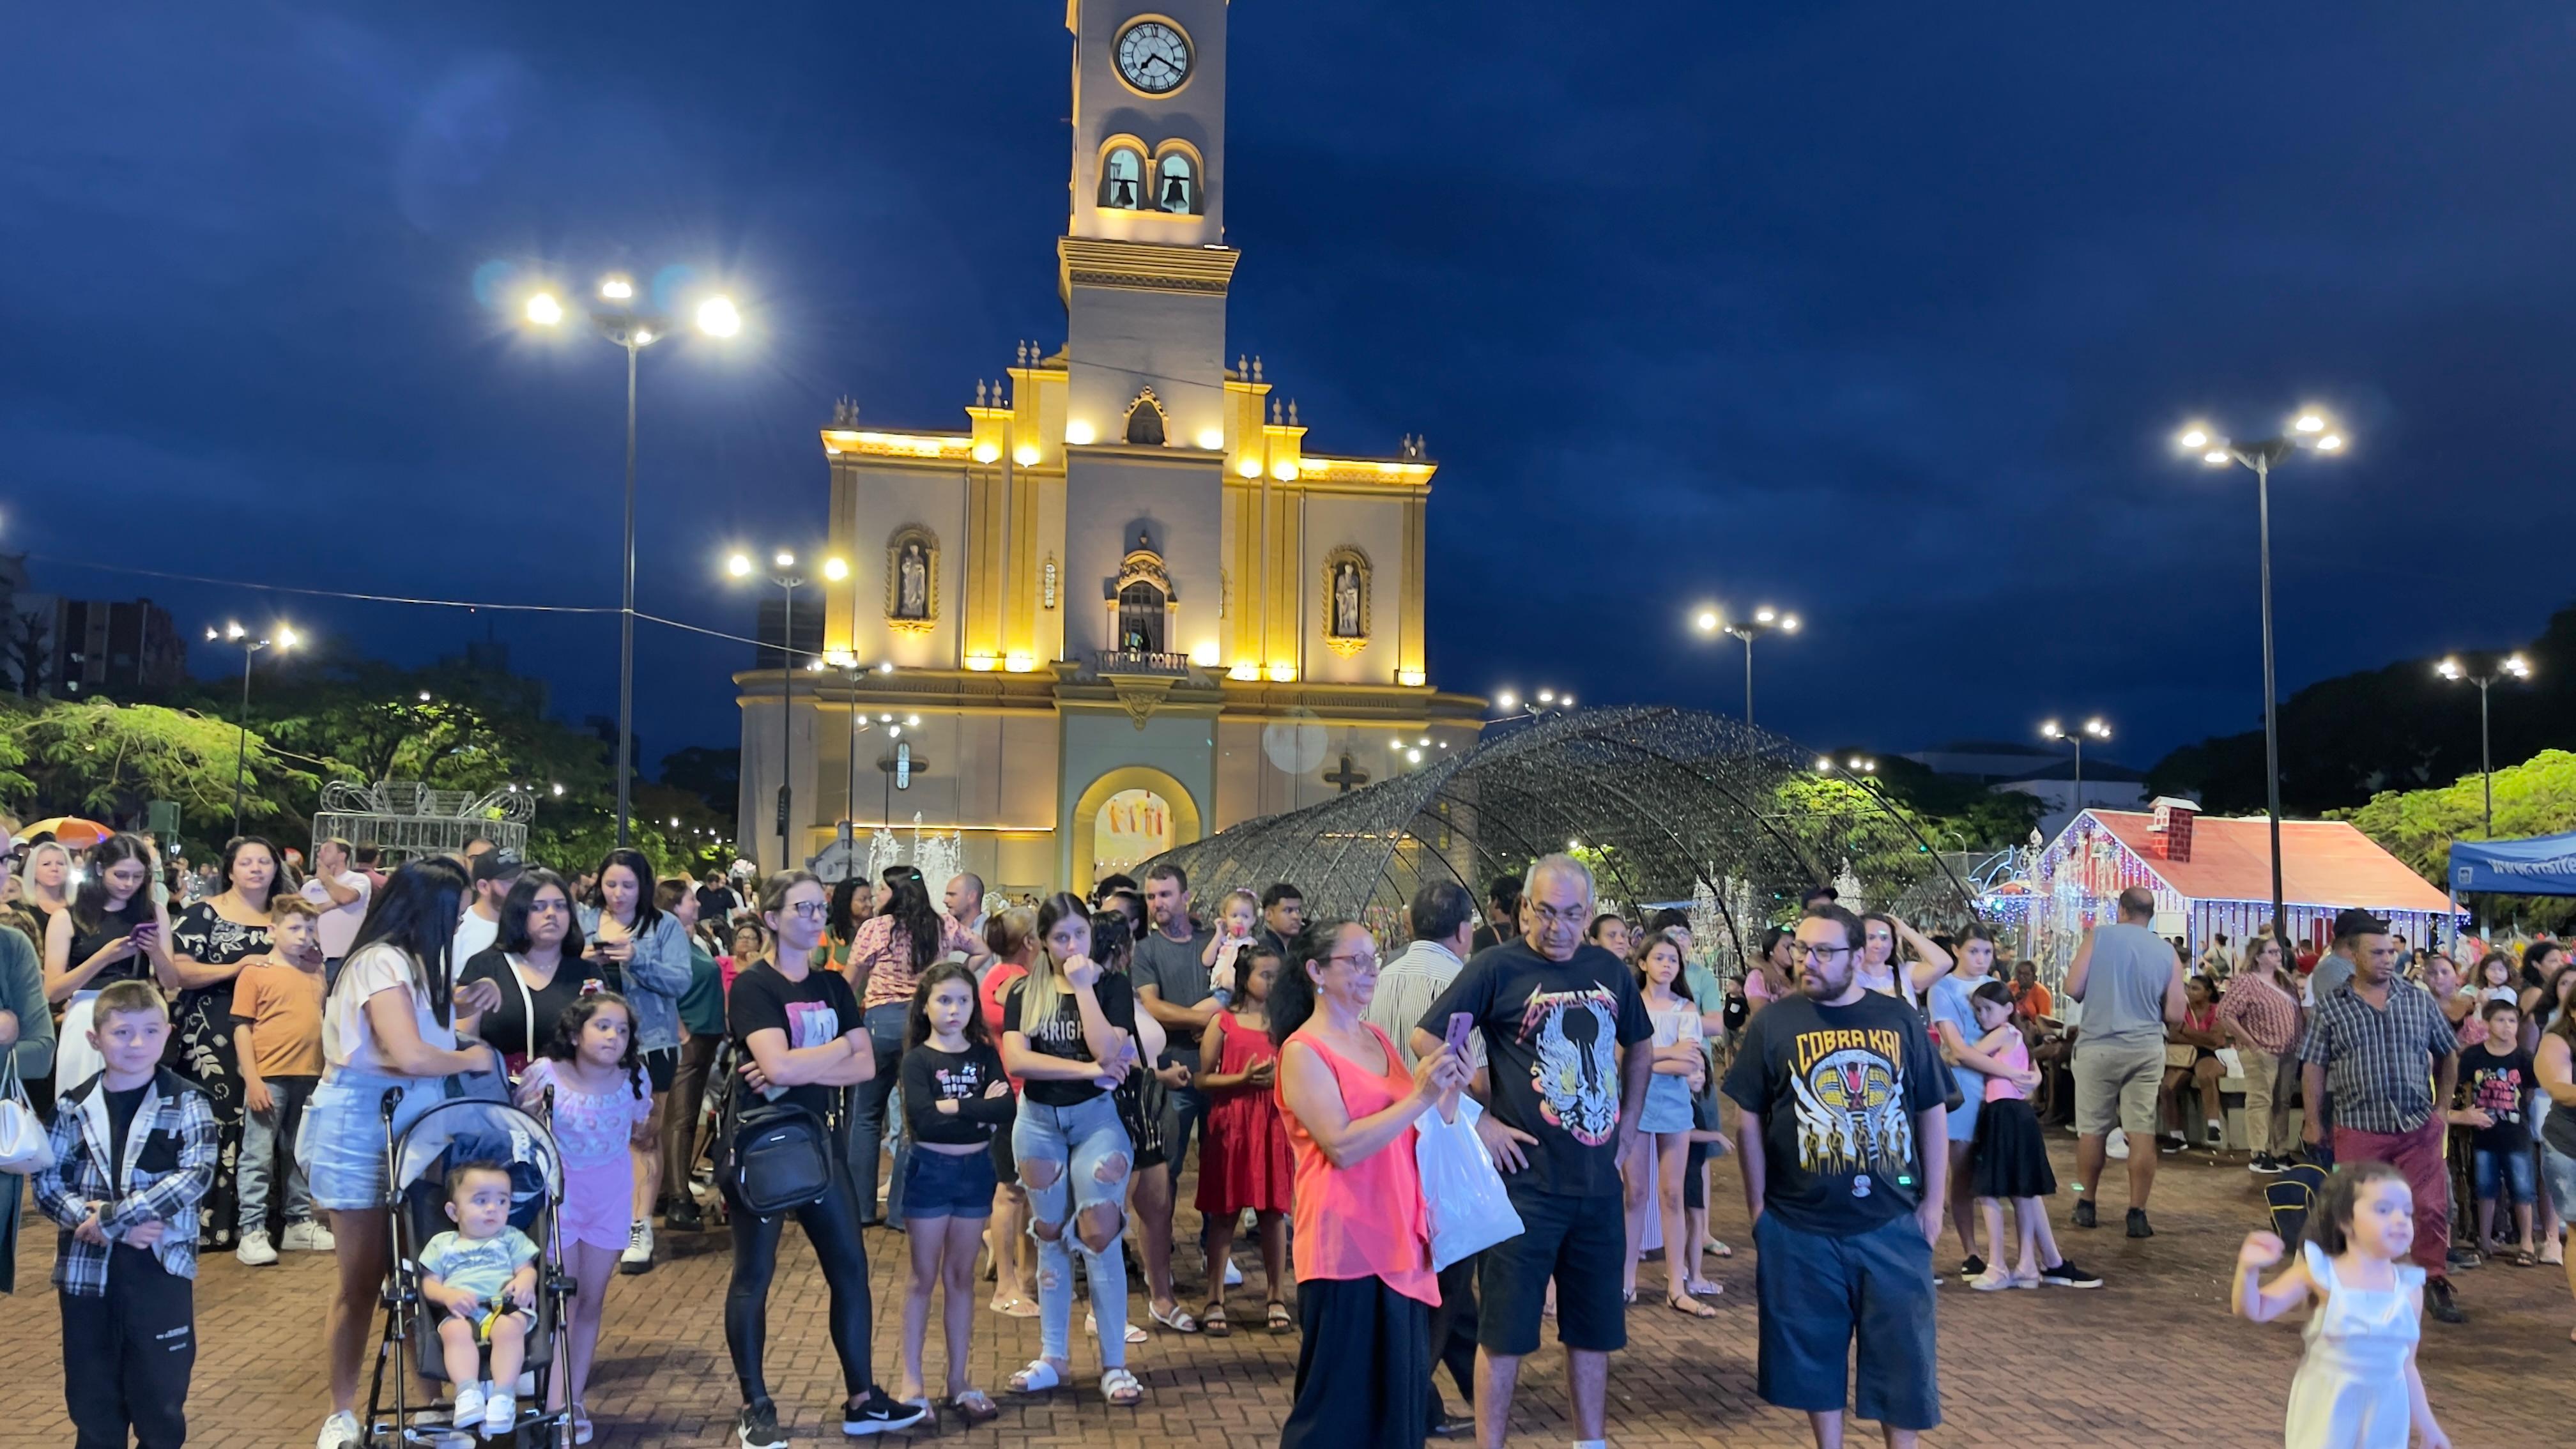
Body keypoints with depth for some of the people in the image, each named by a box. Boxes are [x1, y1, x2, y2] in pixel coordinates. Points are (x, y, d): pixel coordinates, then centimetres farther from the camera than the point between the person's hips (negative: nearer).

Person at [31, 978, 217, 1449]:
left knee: (160, 1397, 7)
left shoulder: (186, 1102, -4)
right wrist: (101, 1222, -15)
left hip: (159, 1267, -2)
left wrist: (109, 1219, -18)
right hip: (86, 1268, 3)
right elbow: (47, 1182, 1)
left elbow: (196, 1176, -14)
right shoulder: (74, 1106, 4)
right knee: (91, 1396, 12)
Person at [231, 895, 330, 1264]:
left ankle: (300, 1224, 23)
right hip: (269, 1079, -5)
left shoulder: (315, 973, 11)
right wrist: (252, 1078, -13)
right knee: (258, 1158, 1)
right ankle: (252, 1232, 6)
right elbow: (242, 1028, -6)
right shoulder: (255, 972, -4)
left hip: (310, 1079, 5)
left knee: (303, 1156, 14)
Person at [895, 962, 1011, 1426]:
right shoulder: (918, 1060, -8)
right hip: (930, 1171, -3)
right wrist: (981, 1111, -17)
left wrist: (954, 1107, -18)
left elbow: (1009, 1110, -11)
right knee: (925, 1278, 5)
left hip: (975, 1171, 3)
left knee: (961, 1277, 11)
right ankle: (911, 1378, 16)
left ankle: (958, 1380, 19)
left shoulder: (985, 1054, 3)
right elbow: (923, 1122, -21)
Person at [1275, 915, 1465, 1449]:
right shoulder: (1303, 1051, -10)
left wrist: (1449, 1092, -4)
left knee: (1401, 1389, 13)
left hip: (1400, 1239, 7)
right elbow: (1342, 1146, -20)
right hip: (1345, 1245, -7)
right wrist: (1419, 1097, -22)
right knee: (1342, 1397, 1)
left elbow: (1415, 1131, 15)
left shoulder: (1378, 1040, 12)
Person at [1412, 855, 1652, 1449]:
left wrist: (1629, 1121, 13)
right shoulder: (1497, 967, -9)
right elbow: (1426, 1039, -10)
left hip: (1599, 1182, 5)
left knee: (1594, 1325, 15)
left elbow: (1639, 1047, 23)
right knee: (1506, 1327, 3)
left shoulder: (1611, 970, 6)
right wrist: (1480, 1121, -11)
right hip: (1527, 1180, -5)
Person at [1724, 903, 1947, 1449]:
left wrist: (1934, 1201, 3)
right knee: (1813, 1351, 10)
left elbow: (1931, 1112, 6)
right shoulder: (1774, 1023, -3)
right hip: (1801, 1226, -1)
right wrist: (1758, 1206, -1)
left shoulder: (1899, 1019, 1)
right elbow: (1749, 1119, 1)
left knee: (1903, 1350, 9)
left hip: (1893, 1221, 1)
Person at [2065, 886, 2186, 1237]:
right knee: (2142, 1134, 3)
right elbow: (2174, 1015, 2)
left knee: (2092, 1130, 9)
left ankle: (2086, 1206, 19)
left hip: (2099, 1046, -1)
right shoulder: (2167, 952, 3)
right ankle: (2137, 1215, 3)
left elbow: (2073, 989, -6)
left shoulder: (2098, 936, -1)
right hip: (2146, 1049, 1)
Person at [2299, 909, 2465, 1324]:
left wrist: (2441, 1108, 11)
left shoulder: (2419, 1000, 6)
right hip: (2359, 1130, -2)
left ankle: (2435, 1282, 18)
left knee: (2432, 1208, 2)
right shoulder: (2329, 1007, 0)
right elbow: (2313, 1067, 2)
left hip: (2419, 1127, 2)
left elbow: (2448, 1055, 16)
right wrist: (2314, 1121, 0)